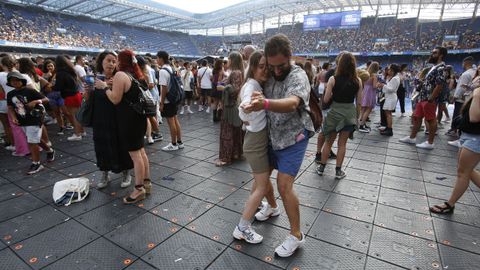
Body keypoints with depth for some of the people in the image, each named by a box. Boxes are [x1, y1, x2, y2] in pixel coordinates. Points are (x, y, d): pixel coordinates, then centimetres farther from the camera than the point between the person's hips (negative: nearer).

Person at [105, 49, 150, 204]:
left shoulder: (120, 75, -13)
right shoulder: (135, 75, 13)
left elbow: (115, 99, -16)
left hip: (129, 120, -9)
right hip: (139, 117, 9)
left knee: (135, 154, -3)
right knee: (140, 151, 15)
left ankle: (139, 189, 7)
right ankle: (146, 182, 25)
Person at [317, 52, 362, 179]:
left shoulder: (333, 79, -12)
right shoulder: (358, 81, -5)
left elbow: (326, 99, -10)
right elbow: (359, 101, 0)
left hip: (335, 112, -1)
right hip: (350, 112, 2)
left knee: (329, 142, 14)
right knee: (342, 143, 12)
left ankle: (321, 168, 23)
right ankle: (338, 171, 19)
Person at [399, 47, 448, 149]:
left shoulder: (441, 68, -15)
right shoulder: (434, 67, 17)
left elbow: (439, 86, -22)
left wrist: (430, 100, -20)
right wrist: (421, 97, 17)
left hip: (429, 100, -10)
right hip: (422, 98, 10)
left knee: (431, 120, 0)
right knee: (416, 117, 14)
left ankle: (430, 143, 9)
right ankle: (412, 137, 24)